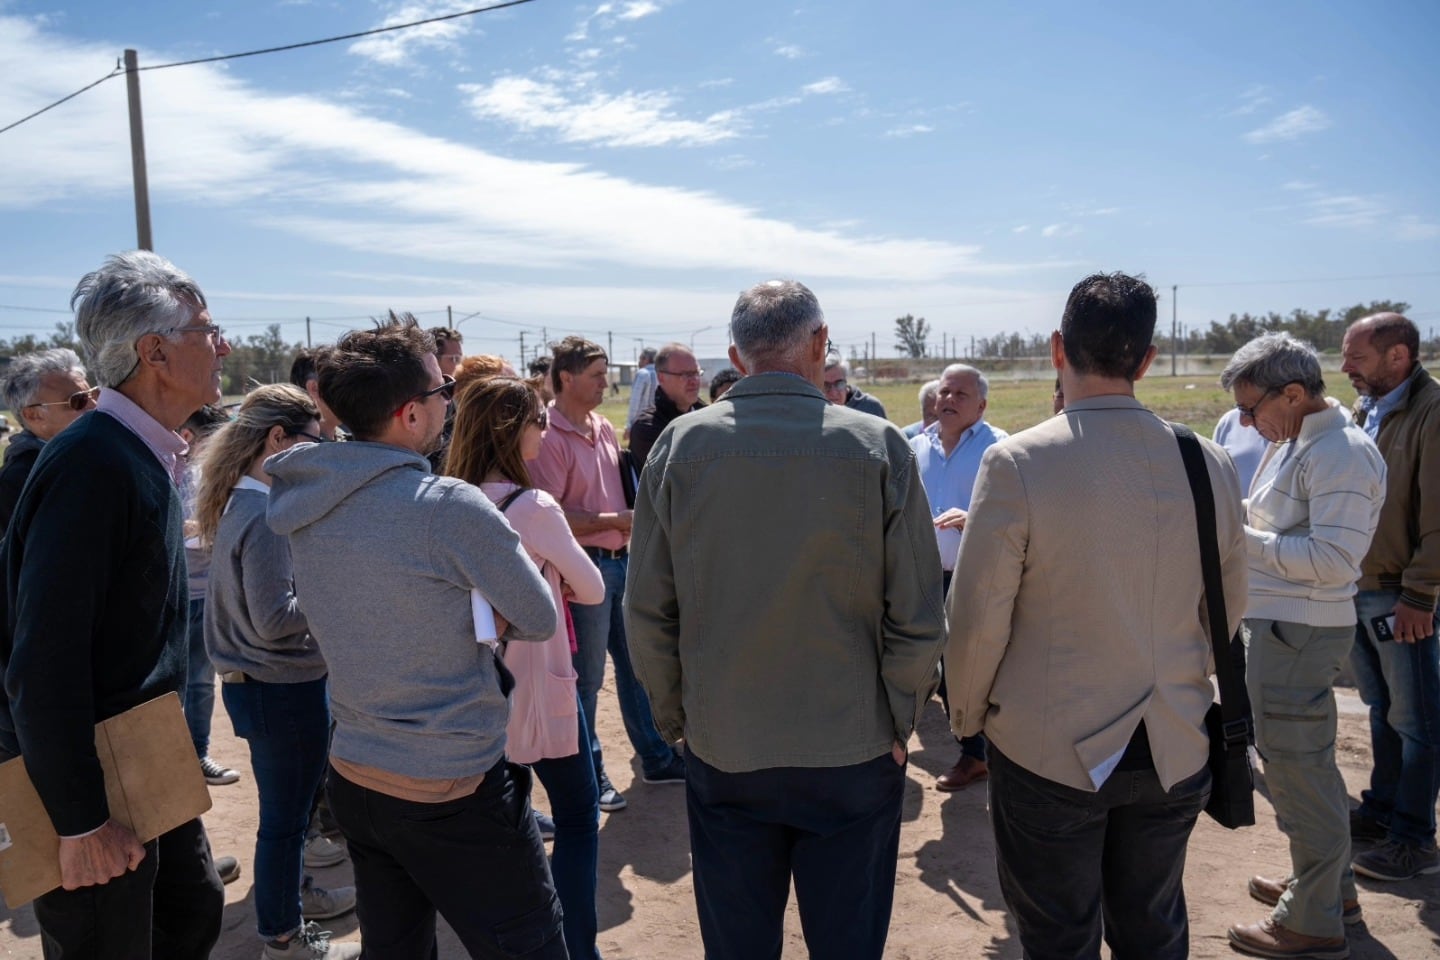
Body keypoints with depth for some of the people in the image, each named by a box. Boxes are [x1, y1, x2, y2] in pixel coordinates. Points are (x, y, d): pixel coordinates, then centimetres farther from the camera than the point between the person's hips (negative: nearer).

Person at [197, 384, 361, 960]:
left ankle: (293, 894, 44)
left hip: (257, 682, 10)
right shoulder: (267, 512, -24)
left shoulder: (241, 499, 6)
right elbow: (274, 620, -25)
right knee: (284, 815, 7)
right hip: (283, 688, -10)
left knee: (286, 806, 25)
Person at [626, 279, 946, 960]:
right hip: (852, 751, -1)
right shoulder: (877, 446, -11)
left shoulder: (680, 445, -7)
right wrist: (898, 723, 6)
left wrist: (675, 719, 10)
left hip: (720, 753, 2)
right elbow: (918, 618, -9)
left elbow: (647, 612, -3)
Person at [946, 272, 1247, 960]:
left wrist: (968, 714, 3)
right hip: (1176, 750, 5)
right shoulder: (1209, 463, -5)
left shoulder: (1016, 462, -19)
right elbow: (1228, 610, 7)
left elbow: (977, 619, -15)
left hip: (1050, 749, -4)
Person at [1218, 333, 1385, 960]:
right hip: (1278, 623, 10)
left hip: (1298, 632, -10)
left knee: (1298, 768, -1)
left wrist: (1239, 537, -21)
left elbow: (1333, 560, -25)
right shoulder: (1290, 443, 11)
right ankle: (1331, 885, 38)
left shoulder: (1341, 454, -19)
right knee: (1302, 761, 21)